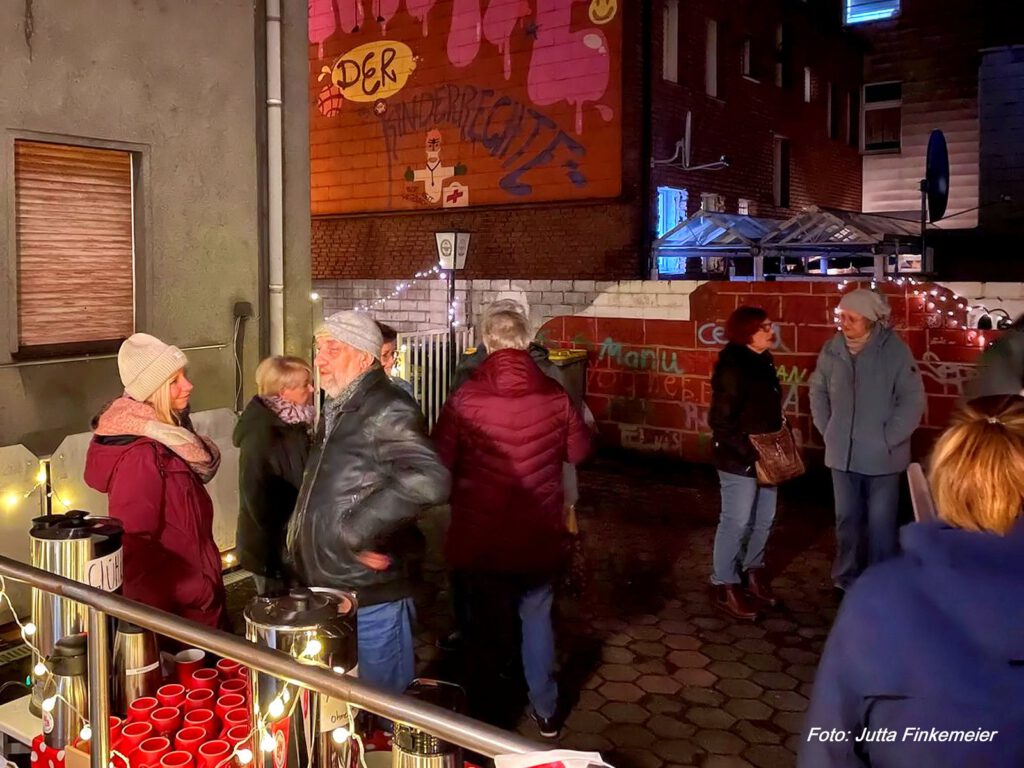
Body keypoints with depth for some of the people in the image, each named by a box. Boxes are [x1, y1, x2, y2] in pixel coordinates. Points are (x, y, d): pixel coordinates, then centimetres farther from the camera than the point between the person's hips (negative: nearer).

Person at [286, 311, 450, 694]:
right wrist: (299, 535, 13)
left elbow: (428, 481, -37)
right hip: (328, 590, 9)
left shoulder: (386, 411, -19)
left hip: (371, 596, -9)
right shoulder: (338, 410, 11)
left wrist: (355, 531, -31)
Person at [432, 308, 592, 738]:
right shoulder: (554, 397, -10)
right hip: (540, 537, 2)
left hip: (480, 537, -2)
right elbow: (579, 452, 5)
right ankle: (546, 712, 36)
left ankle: (486, 722, 32)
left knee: (485, 629, 16)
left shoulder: (465, 399, -17)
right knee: (537, 618, 23)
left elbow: (439, 464, -11)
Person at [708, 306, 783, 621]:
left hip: (765, 456, 8)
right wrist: (749, 451, -24)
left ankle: (753, 571, 36)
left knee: (764, 519, 17)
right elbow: (720, 421, -21)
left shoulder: (763, 361, 8)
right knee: (736, 522, 2)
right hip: (739, 460, -8)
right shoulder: (731, 368, -19)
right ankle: (725, 586, 16)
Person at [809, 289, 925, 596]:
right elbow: (818, 391, 12)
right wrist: (827, 430, 6)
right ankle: (845, 579, 31)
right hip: (842, 453, 4)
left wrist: (888, 439, -12)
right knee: (846, 519, 16)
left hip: (881, 456, -4)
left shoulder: (895, 350, -13)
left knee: (880, 523, 5)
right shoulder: (832, 348, -2)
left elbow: (913, 400, -10)